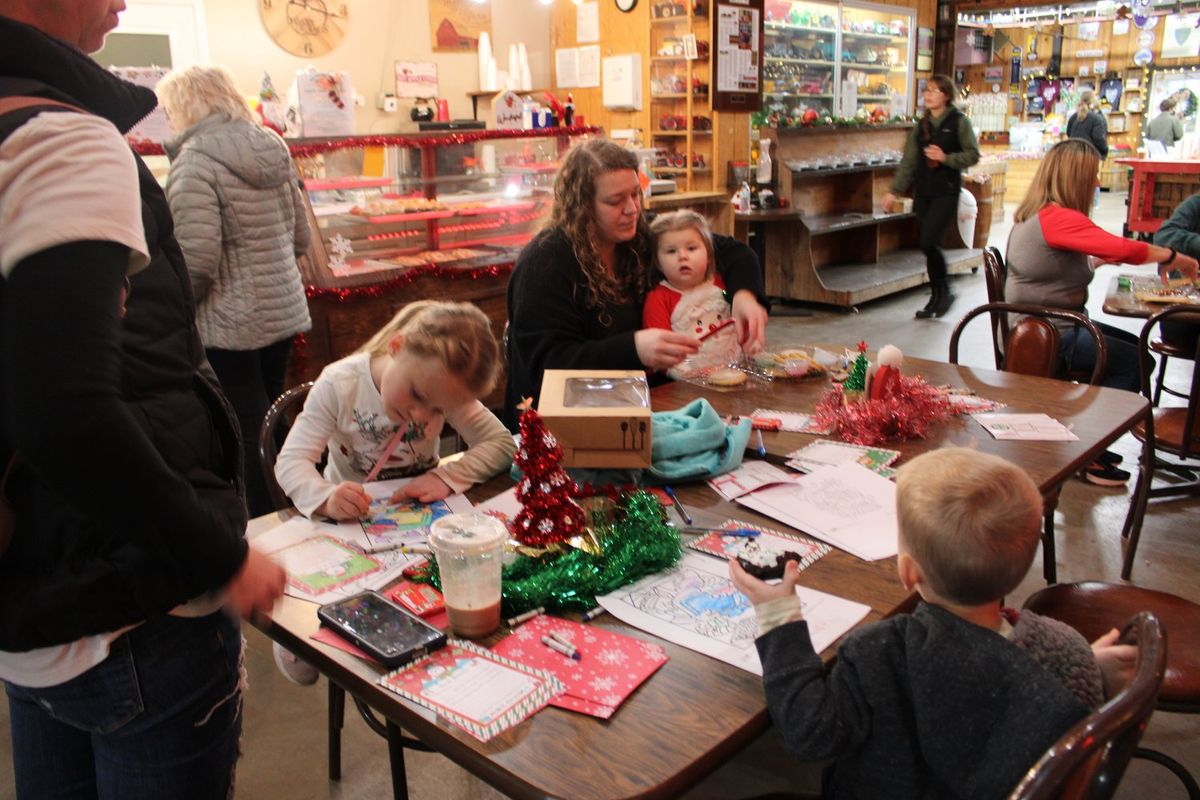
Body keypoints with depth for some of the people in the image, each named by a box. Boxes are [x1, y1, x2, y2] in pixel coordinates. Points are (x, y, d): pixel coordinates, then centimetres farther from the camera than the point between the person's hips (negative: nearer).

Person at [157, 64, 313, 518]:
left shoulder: (195, 160, -13)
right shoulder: (271, 149, 9)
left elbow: (197, 260, -19)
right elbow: (301, 238, 15)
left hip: (230, 324, -8)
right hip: (283, 311, 8)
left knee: (249, 435, 2)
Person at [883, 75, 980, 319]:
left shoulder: (959, 121, -2)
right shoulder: (922, 125, 13)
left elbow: (973, 155, -5)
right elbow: (908, 161, 13)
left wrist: (945, 158, -17)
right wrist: (894, 191, 8)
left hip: (946, 191, -6)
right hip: (923, 191, 6)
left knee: (929, 241, -16)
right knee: (925, 245, 5)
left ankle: (944, 291, 4)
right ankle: (936, 297, 17)